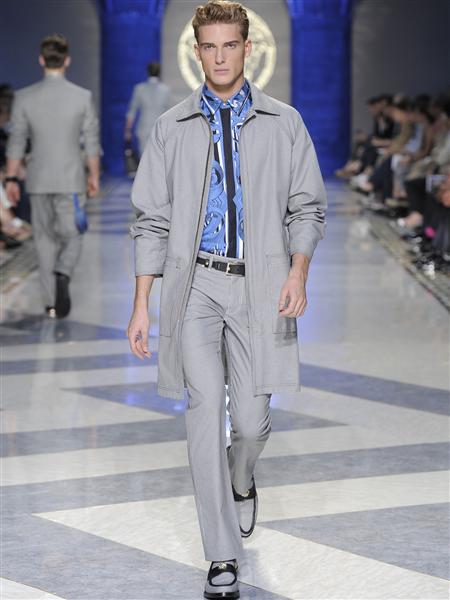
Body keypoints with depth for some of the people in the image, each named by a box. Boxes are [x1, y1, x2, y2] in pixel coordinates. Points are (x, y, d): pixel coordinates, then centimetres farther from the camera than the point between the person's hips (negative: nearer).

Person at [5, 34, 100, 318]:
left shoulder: (25, 97, -5)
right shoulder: (83, 97, -8)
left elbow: (16, 142, -2)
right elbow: (92, 142, -2)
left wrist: (11, 179, 6)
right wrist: (94, 176, 11)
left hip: (38, 180, 2)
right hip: (71, 180, -2)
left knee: (46, 240, 13)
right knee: (72, 238, 9)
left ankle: (53, 302, 14)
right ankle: (62, 276, -21)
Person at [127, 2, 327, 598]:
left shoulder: (283, 123, 7)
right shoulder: (173, 128, 7)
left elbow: (308, 207, 9)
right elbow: (152, 219, 8)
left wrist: (298, 271, -9)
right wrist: (141, 305, 3)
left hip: (258, 286, 0)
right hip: (195, 285, 0)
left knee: (251, 419, 1)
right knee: (206, 415, -8)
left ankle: (240, 479, 39)